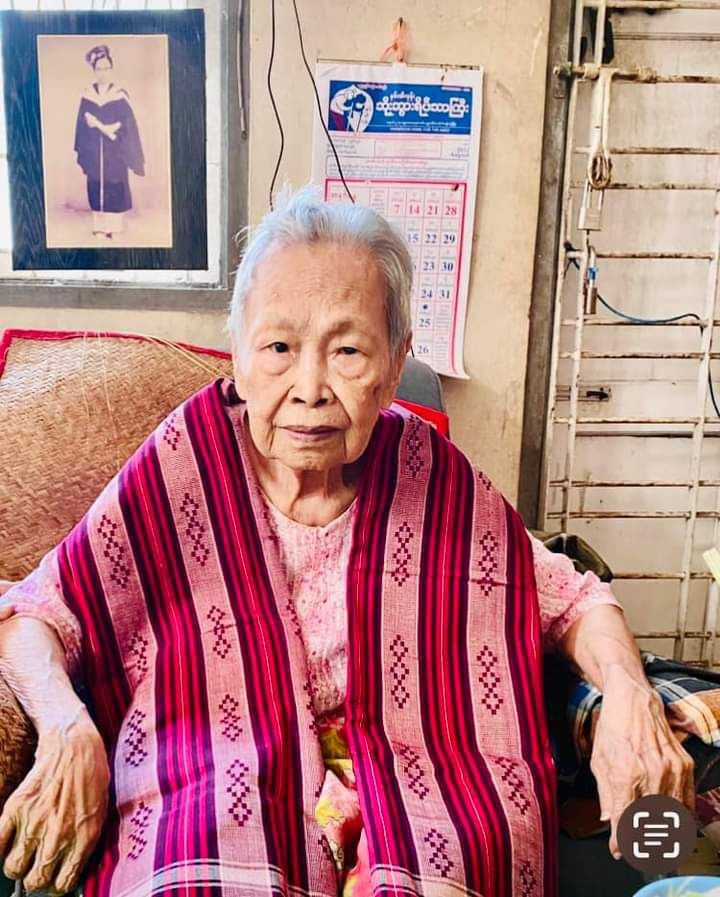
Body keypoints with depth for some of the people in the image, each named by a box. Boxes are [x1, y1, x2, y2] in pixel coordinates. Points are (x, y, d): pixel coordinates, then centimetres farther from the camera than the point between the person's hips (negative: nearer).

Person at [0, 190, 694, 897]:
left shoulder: (433, 479, -4)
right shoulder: (182, 465, -8)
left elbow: (572, 598, 5)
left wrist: (628, 690, -14)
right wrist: (67, 728, -21)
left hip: (411, 795, 1)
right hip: (208, 796, 0)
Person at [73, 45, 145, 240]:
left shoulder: (120, 95, -3)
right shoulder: (87, 95, 5)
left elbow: (127, 124, -9)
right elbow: (82, 124, 7)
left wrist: (98, 124, -14)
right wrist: (83, 152, 2)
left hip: (114, 152, -3)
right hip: (94, 152, 3)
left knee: (115, 187, -1)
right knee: (96, 187, 5)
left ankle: (114, 227, 6)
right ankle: (99, 226, 13)